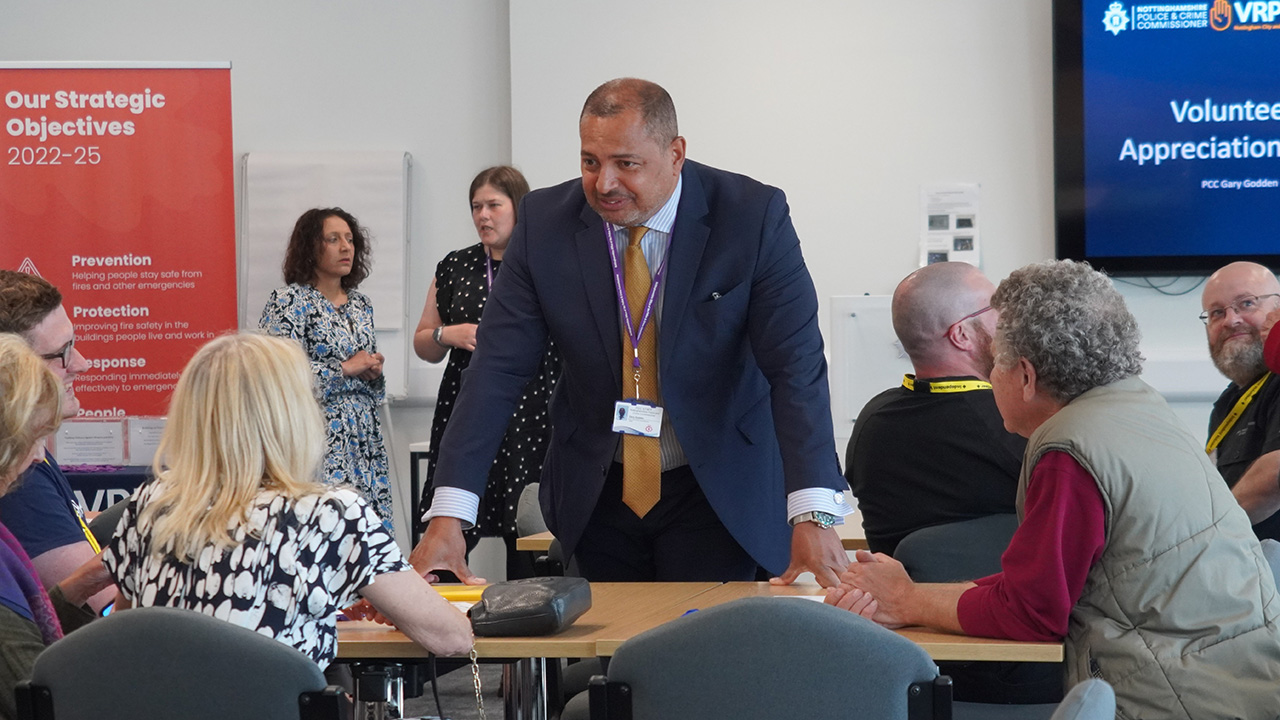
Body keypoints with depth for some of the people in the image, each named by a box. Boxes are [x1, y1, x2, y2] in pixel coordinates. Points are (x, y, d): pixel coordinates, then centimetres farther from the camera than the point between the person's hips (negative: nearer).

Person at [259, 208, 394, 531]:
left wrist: (373, 371, 2)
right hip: (317, 439, -6)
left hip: (364, 437, 6)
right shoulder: (288, 301, -5)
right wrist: (346, 368, -11)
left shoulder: (361, 304, 16)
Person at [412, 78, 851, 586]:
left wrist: (814, 516, -33)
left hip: (718, 491, -2)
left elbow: (796, 364, -20)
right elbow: (499, 367, -11)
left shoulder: (753, 218, -14)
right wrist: (448, 515, -21)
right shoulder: (545, 221, -8)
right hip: (597, 492, 2)